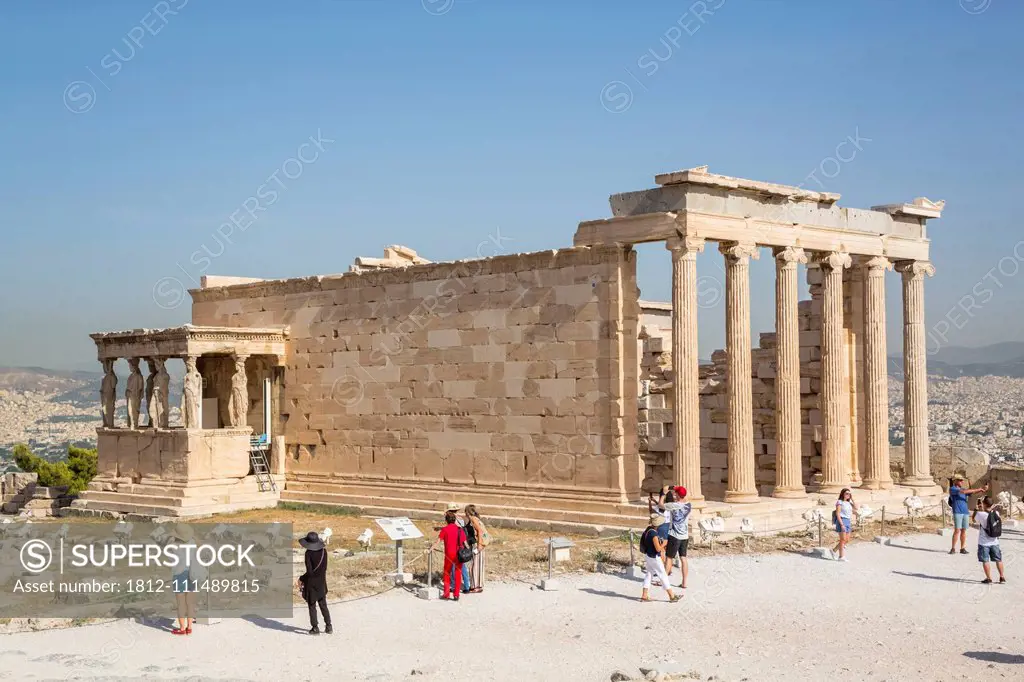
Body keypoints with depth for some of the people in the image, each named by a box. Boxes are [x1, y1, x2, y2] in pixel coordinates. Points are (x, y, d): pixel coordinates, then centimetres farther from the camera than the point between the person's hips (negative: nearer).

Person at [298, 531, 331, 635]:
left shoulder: (309, 553, -19)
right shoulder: (323, 551, -3)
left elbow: (309, 572, -21)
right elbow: (324, 568, 4)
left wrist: (301, 579, -7)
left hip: (311, 583, -5)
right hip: (321, 583, 5)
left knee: (312, 606, 7)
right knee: (323, 605, 16)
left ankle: (315, 628, 11)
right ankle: (328, 626, 18)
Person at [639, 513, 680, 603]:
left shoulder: (648, 530, 0)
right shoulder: (654, 533, -27)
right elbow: (658, 549, -25)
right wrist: (664, 544, -8)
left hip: (647, 555, 8)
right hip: (654, 557, -8)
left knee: (649, 574, 16)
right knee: (663, 576, 2)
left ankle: (644, 596, 17)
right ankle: (672, 596, 11)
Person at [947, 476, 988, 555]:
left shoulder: (963, 489, 18)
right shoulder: (952, 489, -3)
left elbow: (973, 492, 9)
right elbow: (963, 491, -16)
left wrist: (982, 489, -10)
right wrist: (977, 489, -16)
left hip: (965, 512, 6)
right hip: (957, 512, -6)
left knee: (964, 530, 3)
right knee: (957, 530, -11)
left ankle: (962, 548, 7)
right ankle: (953, 548, -6)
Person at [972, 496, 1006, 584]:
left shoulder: (980, 514, -19)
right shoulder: (996, 513, -5)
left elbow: (974, 520, 2)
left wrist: (978, 510, 7)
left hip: (984, 543, -4)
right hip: (994, 542, 4)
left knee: (985, 561, 4)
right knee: (998, 560, 15)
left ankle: (989, 578, 5)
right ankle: (1002, 577, 21)